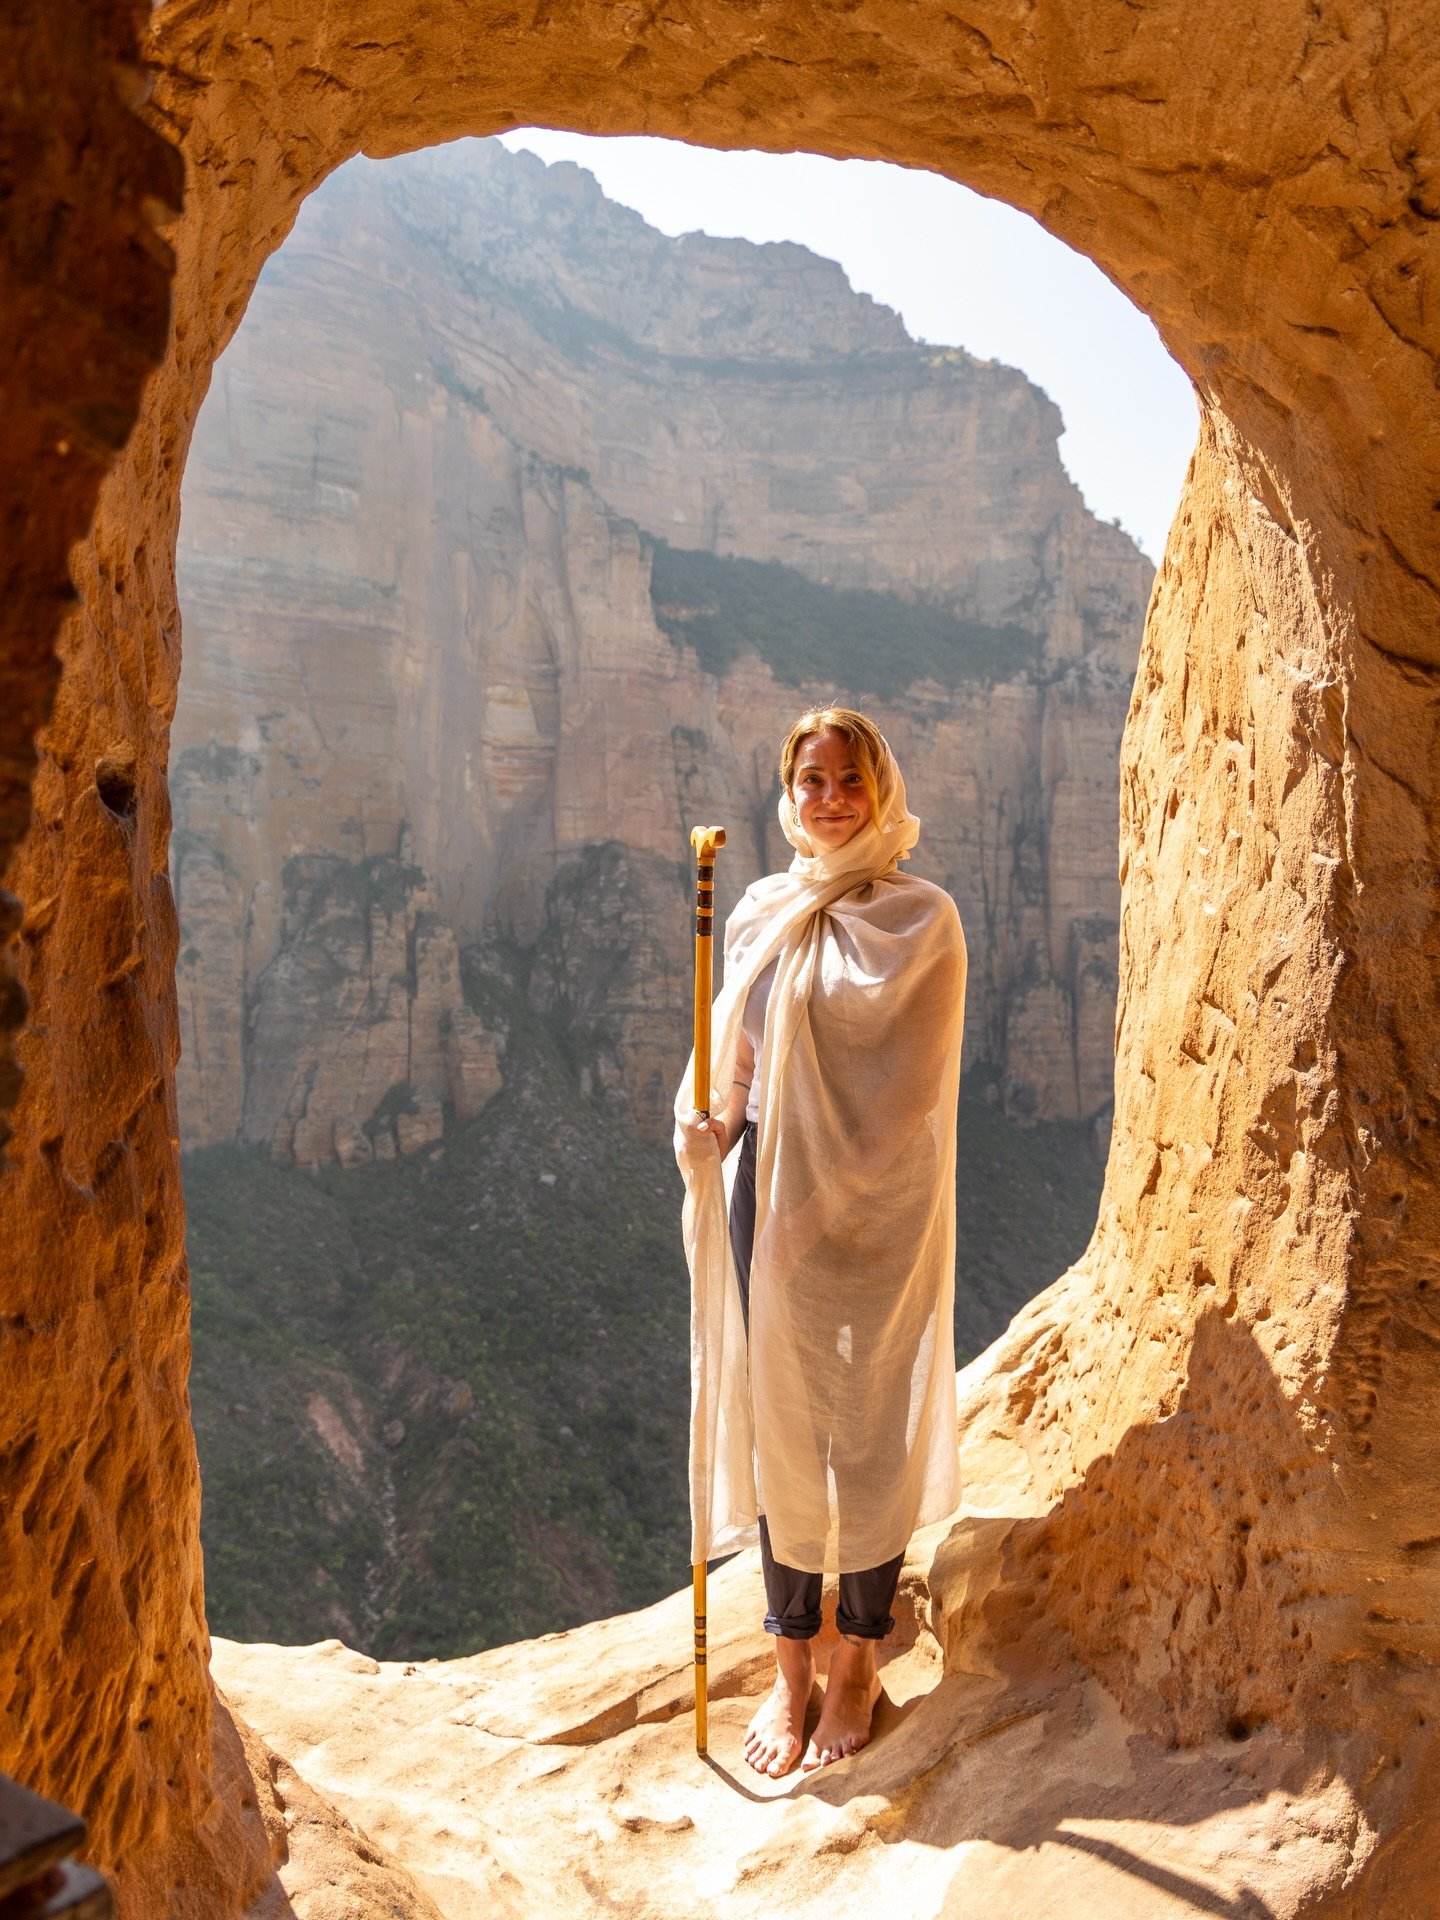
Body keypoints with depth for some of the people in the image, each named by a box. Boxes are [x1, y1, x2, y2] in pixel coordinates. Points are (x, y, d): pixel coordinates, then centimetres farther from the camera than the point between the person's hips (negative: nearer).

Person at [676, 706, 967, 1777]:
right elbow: (741, 1055, 12)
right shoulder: (761, 911, 6)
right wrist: (711, 1125, -9)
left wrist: (827, 1205, -15)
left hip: (878, 1203, -4)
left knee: (870, 1432, 8)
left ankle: (859, 1661, 30)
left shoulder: (921, 918, -8)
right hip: (770, 1190, 4)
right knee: (778, 1426, 11)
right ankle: (792, 1666, 30)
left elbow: (912, 1091, -11)